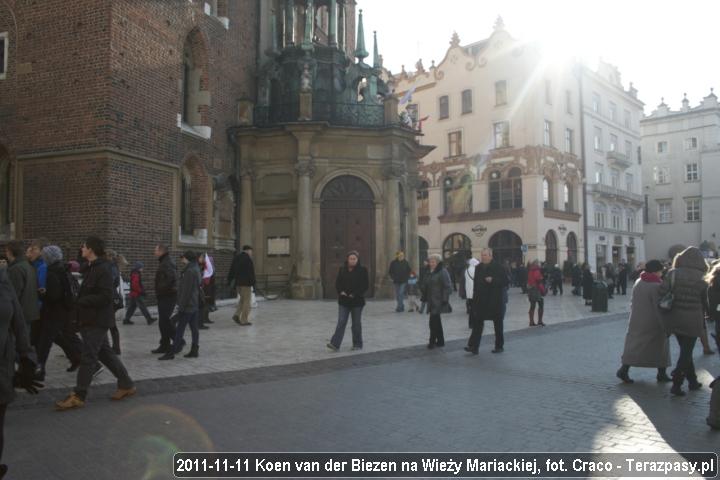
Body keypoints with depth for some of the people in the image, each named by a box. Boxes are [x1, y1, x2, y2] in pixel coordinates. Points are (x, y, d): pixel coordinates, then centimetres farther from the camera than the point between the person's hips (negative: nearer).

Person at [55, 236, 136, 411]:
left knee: (88, 357, -4)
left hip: (97, 320, -10)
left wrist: (80, 301, -17)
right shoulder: (92, 268, 14)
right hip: (91, 319, 10)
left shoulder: (103, 269, -16)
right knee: (105, 353, 14)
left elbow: (105, 297, -22)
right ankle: (126, 385, 22)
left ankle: (78, 396, 3)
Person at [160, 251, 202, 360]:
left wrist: (182, 306, -18)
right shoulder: (196, 270, 14)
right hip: (195, 305, 10)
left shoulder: (189, 271, -17)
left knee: (180, 329, -5)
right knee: (194, 328, 9)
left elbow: (186, 291, -20)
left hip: (188, 306, -10)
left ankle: (172, 352, -2)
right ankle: (194, 350, 12)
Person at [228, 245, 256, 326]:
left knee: (242, 299, 21)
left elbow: (231, 271, 17)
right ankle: (244, 320, 0)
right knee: (246, 301, -1)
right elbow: (251, 273, -16)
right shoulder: (248, 259, -12)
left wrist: (229, 281, 22)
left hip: (237, 283, 8)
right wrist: (253, 283, -14)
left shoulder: (236, 258, 12)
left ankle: (237, 315, 5)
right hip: (246, 283, -8)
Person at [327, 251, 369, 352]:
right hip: (344, 300, 2)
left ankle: (357, 344, 18)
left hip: (357, 301, -2)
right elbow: (337, 283, 9)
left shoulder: (362, 270, -3)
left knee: (356, 324, 7)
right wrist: (341, 292, -9)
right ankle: (335, 344, -9)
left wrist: (355, 294, -14)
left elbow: (365, 285, -7)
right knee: (341, 322, -4)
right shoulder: (342, 270, 7)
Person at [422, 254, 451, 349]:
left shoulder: (442, 272, -11)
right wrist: (424, 297, 17)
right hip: (432, 301, 9)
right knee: (436, 321, 13)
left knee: (433, 322, -10)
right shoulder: (430, 273, 16)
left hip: (438, 301, -9)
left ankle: (432, 341, -2)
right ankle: (440, 341, 21)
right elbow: (426, 286, 22)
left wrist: (445, 299, -20)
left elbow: (447, 287, -16)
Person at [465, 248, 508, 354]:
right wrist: (475, 298, 8)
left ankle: (499, 346, 21)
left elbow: (505, 281, -9)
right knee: (477, 323, -2)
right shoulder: (478, 268, 9)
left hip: (495, 301, -4)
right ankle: (473, 346, -3)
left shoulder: (498, 267, -7)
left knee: (498, 324, 9)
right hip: (481, 301, 4)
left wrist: (493, 280, -23)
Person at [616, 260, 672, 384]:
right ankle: (662, 373, 19)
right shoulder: (656, 286, -16)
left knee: (633, 345, 8)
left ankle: (624, 370, -3)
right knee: (660, 345, 11)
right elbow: (659, 308, -17)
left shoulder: (638, 282, 6)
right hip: (653, 324, -6)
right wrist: (664, 326, -12)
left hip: (636, 321, 6)